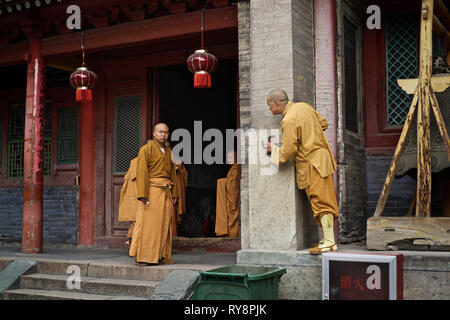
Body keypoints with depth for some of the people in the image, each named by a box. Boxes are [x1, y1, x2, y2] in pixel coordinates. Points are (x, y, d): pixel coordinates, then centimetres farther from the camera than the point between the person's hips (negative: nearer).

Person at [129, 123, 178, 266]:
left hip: (166, 192, 7)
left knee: (165, 224, 7)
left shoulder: (168, 151, 17)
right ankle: (141, 257, -1)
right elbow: (141, 172, -11)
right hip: (152, 191, -7)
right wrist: (143, 194, -18)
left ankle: (162, 255, 13)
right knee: (147, 223, -7)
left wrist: (174, 194, 14)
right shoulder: (146, 149, -4)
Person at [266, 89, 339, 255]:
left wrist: (273, 149, 1)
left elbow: (288, 151, -16)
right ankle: (327, 238, 19)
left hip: (312, 164, -9)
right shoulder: (304, 106, 10)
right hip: (323, 156, 9)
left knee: (321, 202, -7)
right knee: (325, 201, 12)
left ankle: (329, 242, -5)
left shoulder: (288, 120, -17)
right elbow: (323, 123, 21)